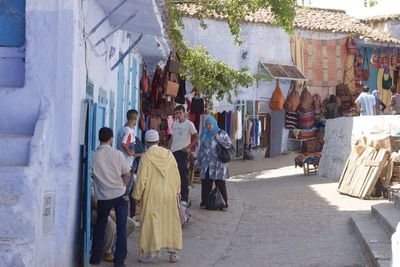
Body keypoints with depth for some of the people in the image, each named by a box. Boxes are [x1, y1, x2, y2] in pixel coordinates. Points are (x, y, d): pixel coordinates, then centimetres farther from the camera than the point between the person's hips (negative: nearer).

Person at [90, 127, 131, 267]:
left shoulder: (94, 156, -6)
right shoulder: (118, 154, -7)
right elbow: (127, 174, -2)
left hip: (102, 196, 1)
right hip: (119, 194, -1)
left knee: (100, 226, 17)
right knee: (121, 228, 5)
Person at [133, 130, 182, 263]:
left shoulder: (146, 157, -12)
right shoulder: (168, 154, 1)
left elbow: (141, 179, -11)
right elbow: (176, 175, 7)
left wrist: (137, 196, -1)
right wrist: (177, 191, 18)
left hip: (152, 196, -4)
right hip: (169, 195, 4)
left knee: (151, 223, 4)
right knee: (171, 222, 11)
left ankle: (152, 253, 5)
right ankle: (172, 252, 15)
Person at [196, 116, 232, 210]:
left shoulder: (222, 134, 2)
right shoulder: (204, 135, 14)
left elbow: (229, 144, -6)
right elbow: (201, 149, 18)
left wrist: (219, 139, -14)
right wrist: (198, 161, 14)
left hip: (218, 163, -3)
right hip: (206, 163, 4)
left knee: (220, 184, -4)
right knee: (206, 183, 1)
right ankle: (204, 202, 10)